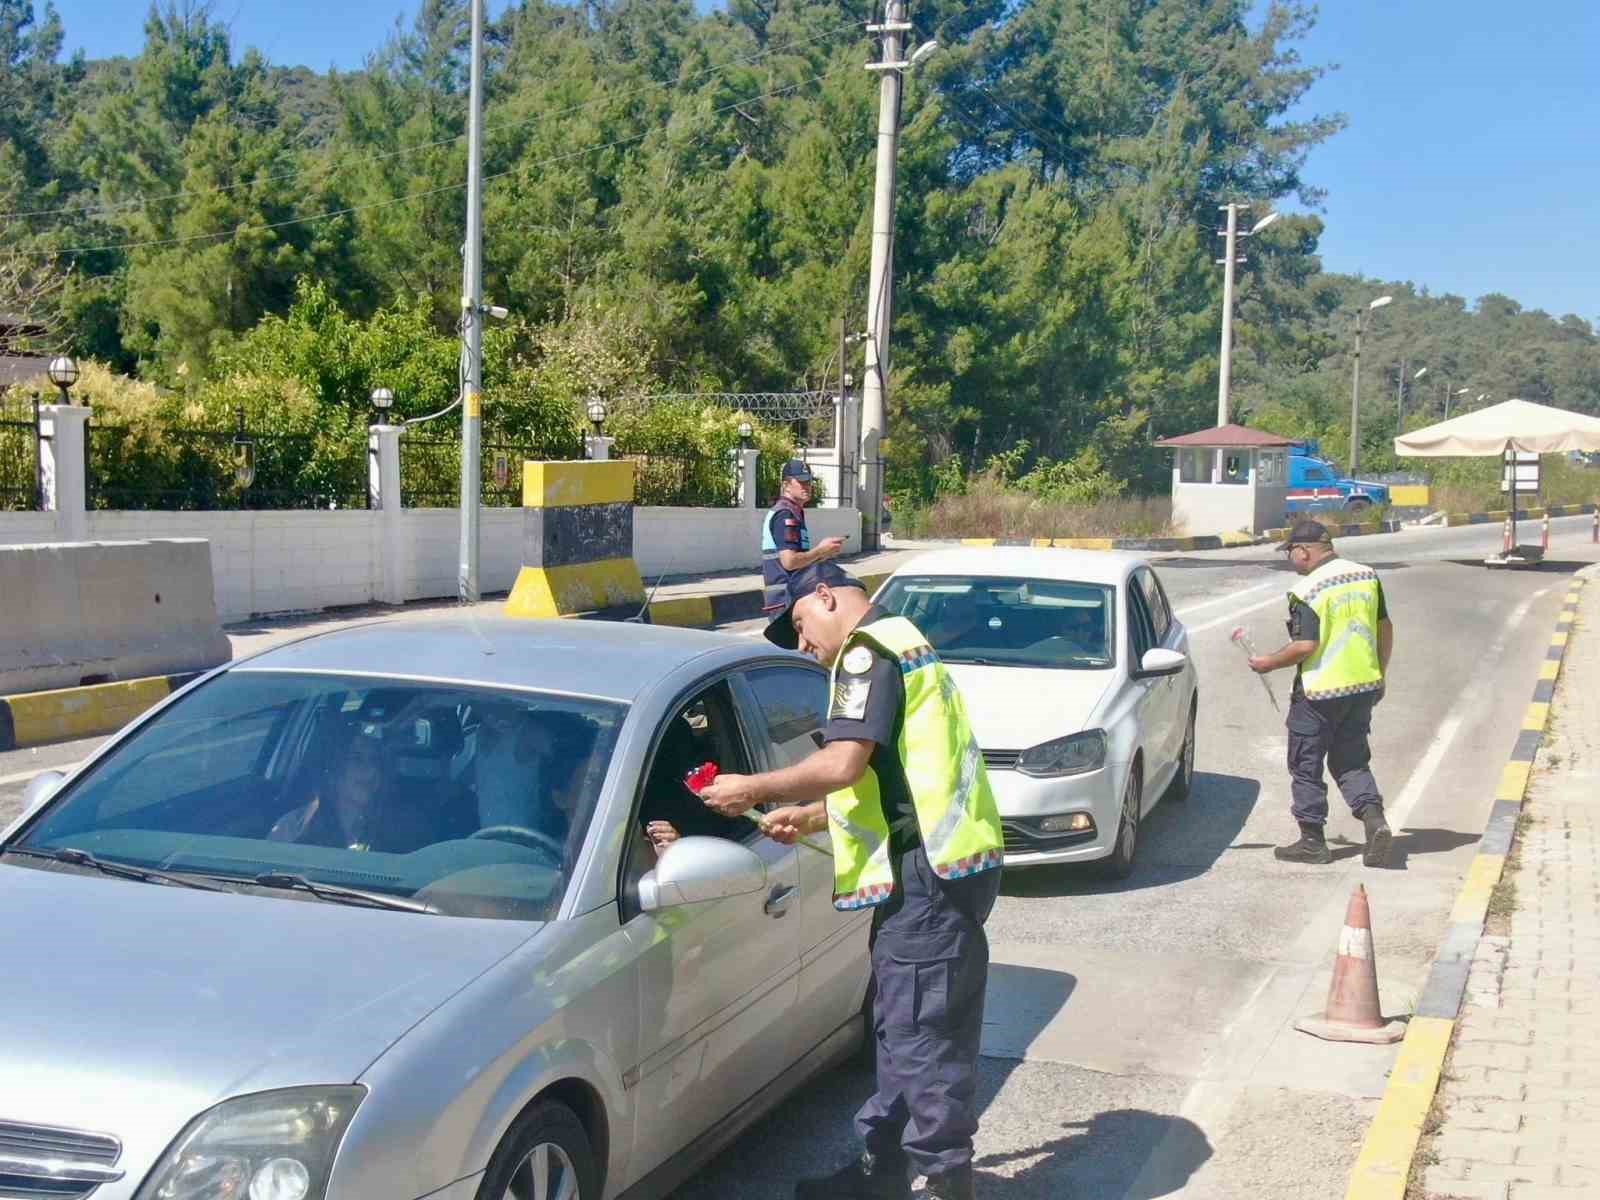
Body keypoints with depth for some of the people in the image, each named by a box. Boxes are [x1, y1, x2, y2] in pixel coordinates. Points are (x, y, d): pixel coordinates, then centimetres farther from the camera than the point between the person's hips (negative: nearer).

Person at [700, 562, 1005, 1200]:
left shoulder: (867, 649, -9)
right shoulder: (900, 645, 25)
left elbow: (844, 763, -20)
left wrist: (754, 789, -9)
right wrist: (806, 818, 24)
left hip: (928, 869, -11)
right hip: (942, 861, 11)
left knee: (922, 1032, -5)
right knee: (905, 1026, 16)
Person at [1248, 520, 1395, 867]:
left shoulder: (1307, 591, -15)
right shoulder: (1366, 576, 6)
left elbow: (1306, 646, -20)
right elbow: (1385, 629, 12)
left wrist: (1269, 663, -5)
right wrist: (1380, 675, 21)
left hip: (1319, 692, -7)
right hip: (1363, 687, 7)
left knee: (1306, 766, 7)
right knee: (1352, 761, 16)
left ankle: (1312, 841, 12)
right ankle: (1375, 820, -5)